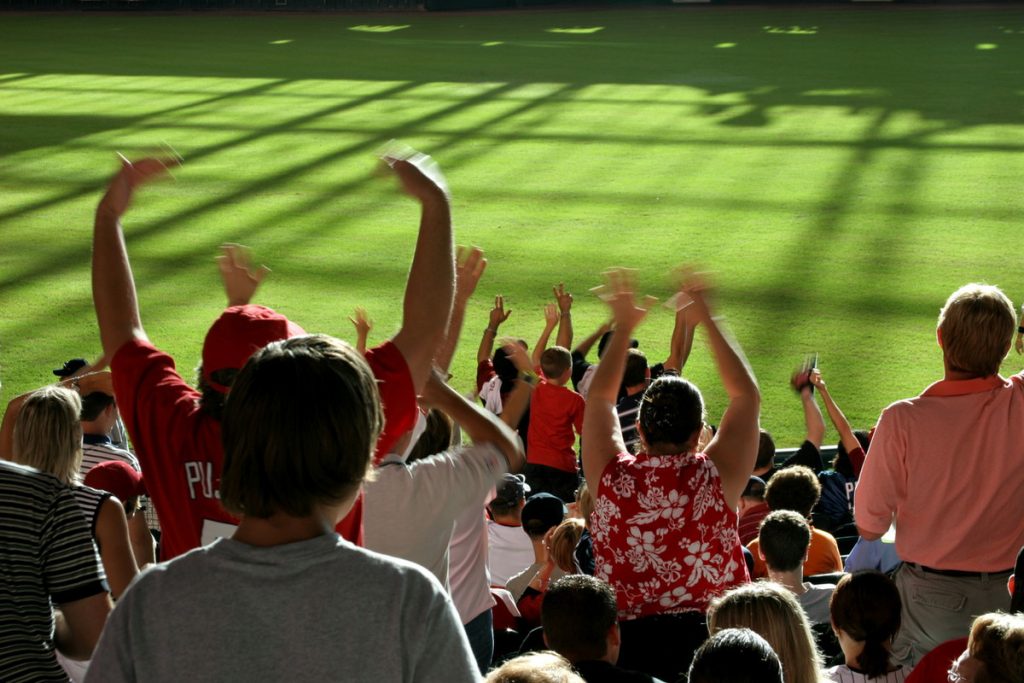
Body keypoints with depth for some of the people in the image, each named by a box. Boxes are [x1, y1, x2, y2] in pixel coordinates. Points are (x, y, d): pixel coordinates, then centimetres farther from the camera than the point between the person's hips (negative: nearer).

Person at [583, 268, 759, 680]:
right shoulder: (716, 478, -14)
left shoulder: (610, 479, -11)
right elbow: (746, 395, 1)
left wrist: (623, 327, 15)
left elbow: (599, 399, 8)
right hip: (710, 641, -1)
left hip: (624, 642, 1)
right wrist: (708, 320, 6)